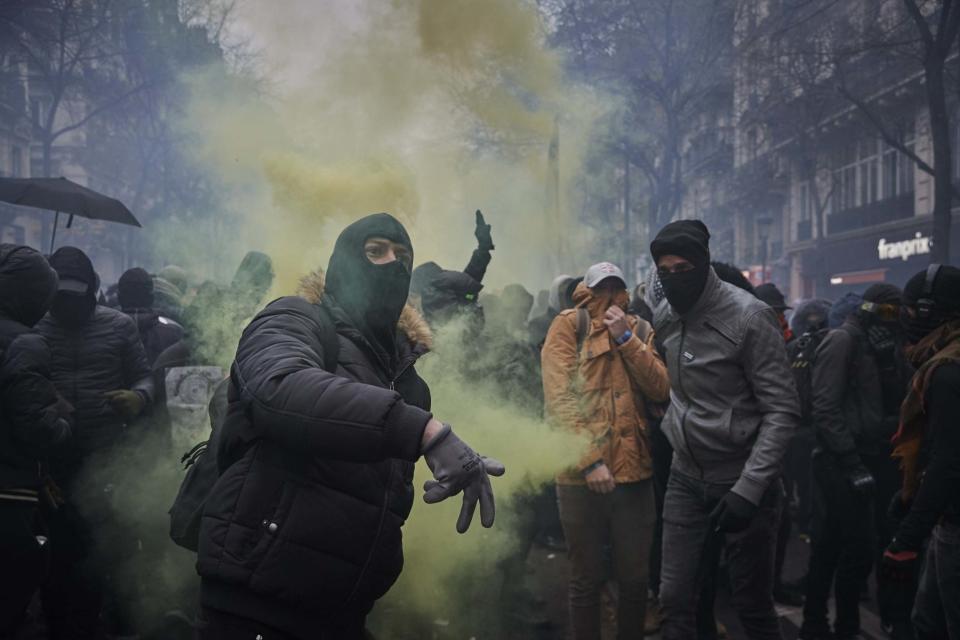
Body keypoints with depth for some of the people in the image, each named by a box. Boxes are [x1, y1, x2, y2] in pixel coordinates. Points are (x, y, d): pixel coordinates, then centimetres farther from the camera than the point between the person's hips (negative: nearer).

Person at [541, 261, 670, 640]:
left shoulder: (639, 330, 12)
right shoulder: (568, 326, -2)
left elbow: (660, 389, -1)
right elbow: (559, 398, -11)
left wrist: (625, 338, -9)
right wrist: (589, 460, -19)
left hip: (633, 470, 4)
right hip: (581, 474, -3)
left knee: (634, 579, 11)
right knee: (586, 580, 8)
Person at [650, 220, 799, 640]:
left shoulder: (749, 317, -16)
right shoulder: (663, 317, 3)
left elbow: (782, 411, -17)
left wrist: (748, 488, -23)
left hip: (743, 481, -5)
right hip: (686, 478, 5)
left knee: (752, 605, 6)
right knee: (675, 599, 6)